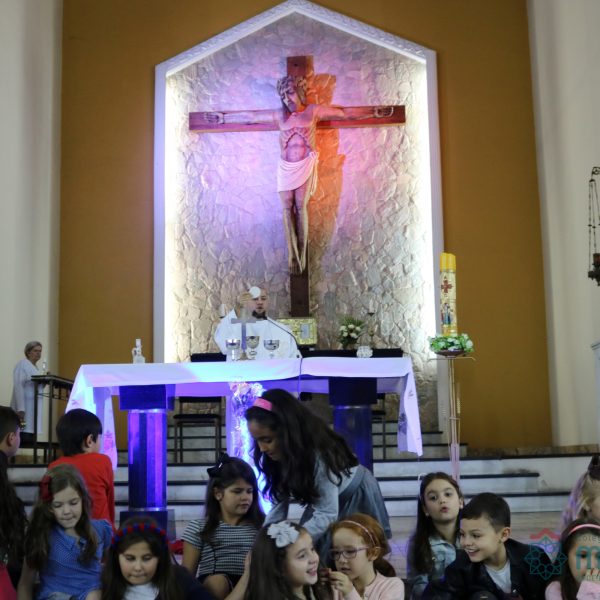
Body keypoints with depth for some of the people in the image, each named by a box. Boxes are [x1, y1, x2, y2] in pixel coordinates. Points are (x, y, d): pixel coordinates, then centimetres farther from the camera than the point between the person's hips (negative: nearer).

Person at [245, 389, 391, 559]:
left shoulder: (319, 454, -39)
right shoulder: (282, 455, -16)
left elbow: (327, 514, -40)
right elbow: (279, 504, -14)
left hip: (355, 498, -6)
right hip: (322, 499, 6)